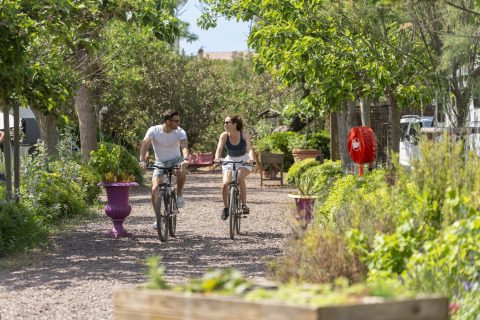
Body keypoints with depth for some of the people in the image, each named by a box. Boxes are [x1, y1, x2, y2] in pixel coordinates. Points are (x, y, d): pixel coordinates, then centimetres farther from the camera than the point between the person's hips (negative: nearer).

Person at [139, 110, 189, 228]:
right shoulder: (154, 131, -14)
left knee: (181, 170, -37)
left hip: (175, 160, -1)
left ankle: (179, 195, -12)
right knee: (155, 189, -16)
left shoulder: (180, 132, -12)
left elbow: (184, 146, -29)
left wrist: (185, 159, -50)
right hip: (160, 163, 1)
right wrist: (142, 160, -44)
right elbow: (145, 144, -27)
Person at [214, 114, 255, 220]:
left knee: (240, 177, -32)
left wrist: (251, 158, -52)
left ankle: (244, 205, -26)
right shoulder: (224, 135, -16)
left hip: (244, 161, -2)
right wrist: (217, 158, -50)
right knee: (225, 184, -17)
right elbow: (219, 148, -29)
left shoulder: (244, 135, -20)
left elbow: (249, 148, -31)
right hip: (229, 161, 2)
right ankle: (225, 208, 6)